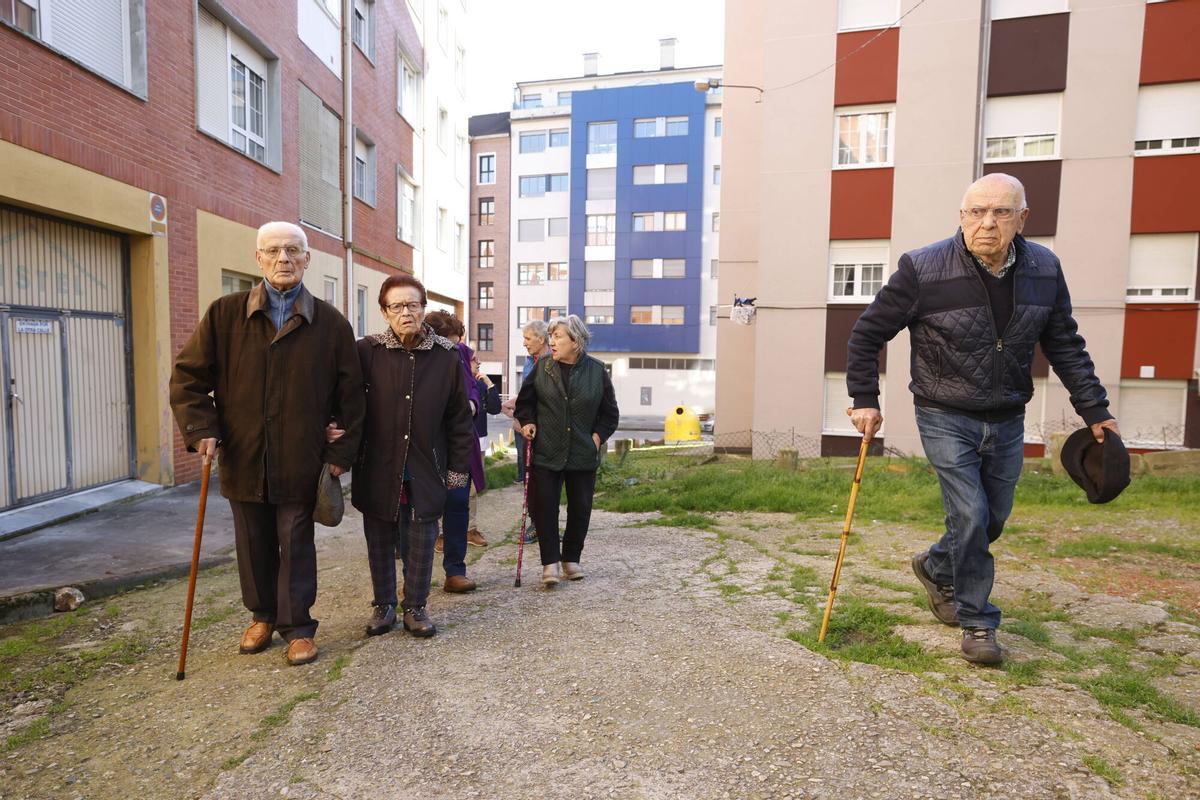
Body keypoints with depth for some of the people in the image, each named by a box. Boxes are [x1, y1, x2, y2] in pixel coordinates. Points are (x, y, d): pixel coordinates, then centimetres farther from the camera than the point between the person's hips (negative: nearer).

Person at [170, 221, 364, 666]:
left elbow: (349, 394, 0)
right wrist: (201, 429, -6)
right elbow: (187, 375, 6)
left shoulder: (331, 323, -2)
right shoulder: (225, 314, 2)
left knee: (296, 547, 8)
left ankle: (298, 627, 23)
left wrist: (341, 453, -4)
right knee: (254, 546, 16)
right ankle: (262, 616, 36)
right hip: (242, 458, 2)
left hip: (301, 462, -2)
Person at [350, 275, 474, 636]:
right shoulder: (367, 351, -6)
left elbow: (459, 418, 1)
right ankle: (383, 605, 32)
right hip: (378, 467, 0)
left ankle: (415, 607, 27)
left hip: (426, 468, 0)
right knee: (379, 539, 13)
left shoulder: (446, 356, -3)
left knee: (422, 540, 9)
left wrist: (458, 468, 1)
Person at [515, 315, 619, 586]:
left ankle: (571, 558, 27)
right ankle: (550, 562, 10)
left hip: (583, 454, 1)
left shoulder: (597, 371, -2)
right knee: (543, 507, -2)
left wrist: (598, 436, -4)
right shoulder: (542, 367, 0)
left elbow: (610, 413, 7)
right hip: (545, 452, 0)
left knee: (580, 509, 10)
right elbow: (525, 401, 11)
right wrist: (527, 422, -5)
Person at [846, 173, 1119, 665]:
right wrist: (864, 400, -11)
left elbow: (1065, 346, 9)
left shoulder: (1044, 269, -2)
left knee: (994, 519, 15)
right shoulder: (924, 270, -16)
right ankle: (977, 623, 12)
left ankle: (935, 568, 43)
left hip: (1006, 421, 5)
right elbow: (867, 333, -8)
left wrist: (1095, 411, 8)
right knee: (970, 517, -9)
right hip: (946, 419, -5)